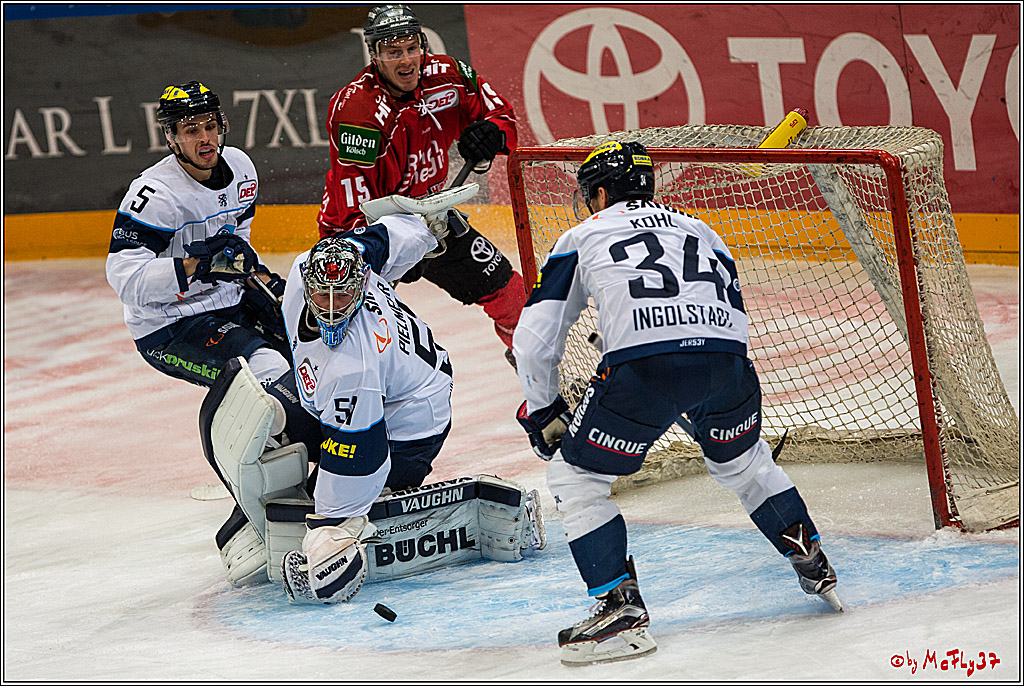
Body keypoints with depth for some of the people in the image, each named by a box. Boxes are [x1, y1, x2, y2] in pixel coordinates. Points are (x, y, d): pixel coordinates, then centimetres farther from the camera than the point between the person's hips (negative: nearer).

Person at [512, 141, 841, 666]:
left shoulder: (582, 236, 24)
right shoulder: (702, 232, 34)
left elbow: (535, 336, 20)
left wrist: (542, 411, 34)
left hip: (644, 366, -4)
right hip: (726, 361, 4)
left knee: (574, 476, 13)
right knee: (742, 461, 33)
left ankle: (620, 607, 5)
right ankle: (813, 567, 34)